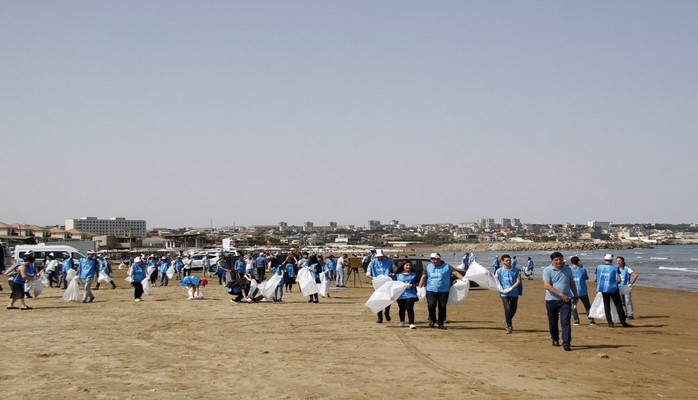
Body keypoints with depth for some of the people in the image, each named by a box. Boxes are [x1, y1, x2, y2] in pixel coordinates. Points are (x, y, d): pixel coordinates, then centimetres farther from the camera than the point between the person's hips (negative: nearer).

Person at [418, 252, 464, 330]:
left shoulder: (446, 267, 3)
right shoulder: (428, 267, 10)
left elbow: (455, 273, -5)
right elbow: (423, 277, 9)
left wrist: (463, 278, -21)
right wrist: (420, 287, 0)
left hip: (443, 291, -1)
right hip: (431, 290, 1)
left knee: (442, 307, 0)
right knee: (431, 305, -16)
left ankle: (441, 323, 14)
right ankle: (432, 319, 7)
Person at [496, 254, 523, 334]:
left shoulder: (516, 270, 1)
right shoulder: (499, 271, 1)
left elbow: (518, 281, -3)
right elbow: (496, 282, 5)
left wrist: (510, 288, -16)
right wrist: (501, 289, -12)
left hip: (514, 293, 2)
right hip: (504, 294, -2)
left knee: (513, 309, 11)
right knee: (507, 309, -14)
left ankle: (507, 322, 37)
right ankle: (508, 327, -3)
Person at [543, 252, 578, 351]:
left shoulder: (568, 269, 7)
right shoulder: (547, 270, -6)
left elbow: (572, 283, 19)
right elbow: (547, 285, -16)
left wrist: (575, 296, 17)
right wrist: (561, 295, -19)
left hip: (565, 300, 1)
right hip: (551, 300, -1)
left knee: (565, 322, -9)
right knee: (553, 322, 10)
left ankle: (566, 343, -11)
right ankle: (555, 339, 31)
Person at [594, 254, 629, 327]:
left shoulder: (598, 267, 0)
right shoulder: (615, 268, -5)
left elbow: (595, 279, 0)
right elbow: (618, 280, -11)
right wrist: (614, 282, 9)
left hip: (603, 289, 2)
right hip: (613, 289, -2)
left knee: (606, 305, 10)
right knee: (618, 305, 7)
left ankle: (610, 323, 6)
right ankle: (623, 322, 7)